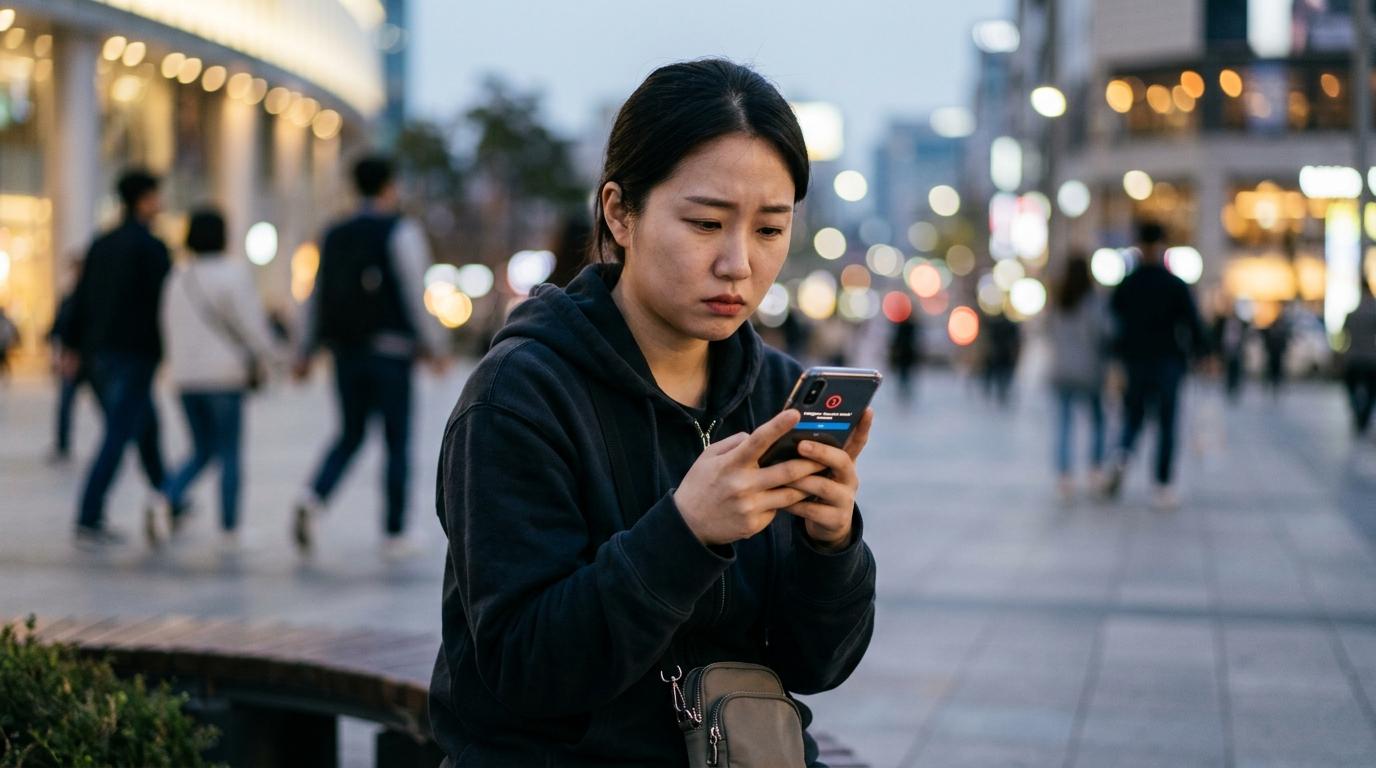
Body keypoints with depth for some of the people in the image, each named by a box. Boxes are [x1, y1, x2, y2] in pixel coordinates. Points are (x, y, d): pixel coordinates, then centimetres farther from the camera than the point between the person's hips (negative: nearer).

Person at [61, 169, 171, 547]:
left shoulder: (102, 244, 12)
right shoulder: (152, 246, -10)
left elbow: (82, 296, 13)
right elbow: (165, 300, -12)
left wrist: (72, 345, 15)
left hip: (99, 350, 8)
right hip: (135, 353, -8)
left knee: (146, 426, 20)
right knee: (118, 435, -7)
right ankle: (88, 522, -11)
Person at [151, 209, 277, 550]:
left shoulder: (177, 277, 9)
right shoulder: (233, 272, -9)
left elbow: (169, 327, 13)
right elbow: (249, 320, -11)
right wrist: (261, 356, 5)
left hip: (185, 377, 5)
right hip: (225, 374, -5)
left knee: (202, 451, 16)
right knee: (229, 455, 4)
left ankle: (168, 502, -7)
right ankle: (229, 531, 5)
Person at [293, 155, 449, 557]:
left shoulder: (335, 235, 11)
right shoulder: (401, 231, -5)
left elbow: (316, 296, 11)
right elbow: (416, 294, -11)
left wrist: (305, 352, 14)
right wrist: (434, 346, -5)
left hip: (344, 349, 5)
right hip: (390, 350, -5)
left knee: (350, 434, 16)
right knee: (397, 441, 5)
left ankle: (312, 498, -9)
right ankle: (395, 535, 6)